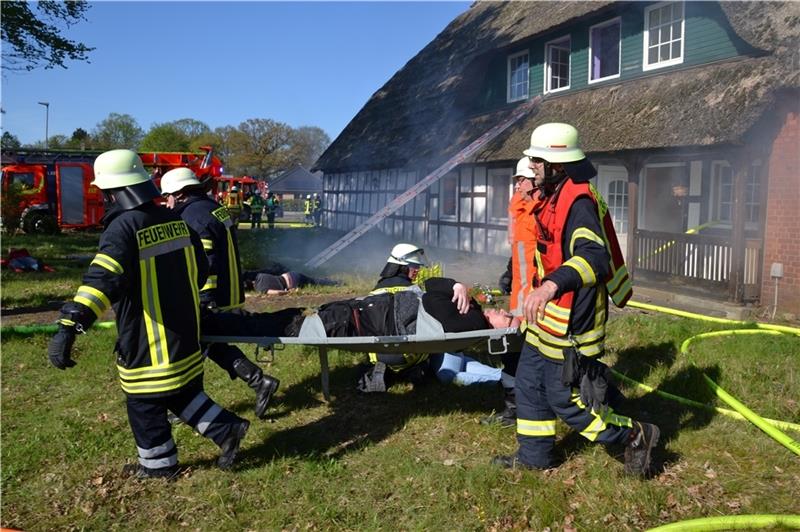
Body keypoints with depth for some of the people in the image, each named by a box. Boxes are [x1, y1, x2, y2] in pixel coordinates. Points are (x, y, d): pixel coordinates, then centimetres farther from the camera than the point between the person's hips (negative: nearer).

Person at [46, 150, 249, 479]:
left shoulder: (122, 229, -20)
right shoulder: (175, 220, 3)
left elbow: (103, 280, -35)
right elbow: (200, 270, 14)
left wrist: (70, 325, -40)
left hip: (146, 343, -7)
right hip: (185, 334, 7)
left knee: (145, 404, 14)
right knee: (184, 392, 24)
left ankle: (158, 464, 30)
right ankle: (227, 428, 22)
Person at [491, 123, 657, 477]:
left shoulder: (578, 201, -22)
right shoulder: (556, 197, 10)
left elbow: (593, 256, -40)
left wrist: (552, 284, -55)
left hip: (570, 323, -10)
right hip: (547, 319, 10)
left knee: (567, 400, 1)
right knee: (529, 384, 17)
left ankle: (636, 436, 21)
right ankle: (533, 455, 33)